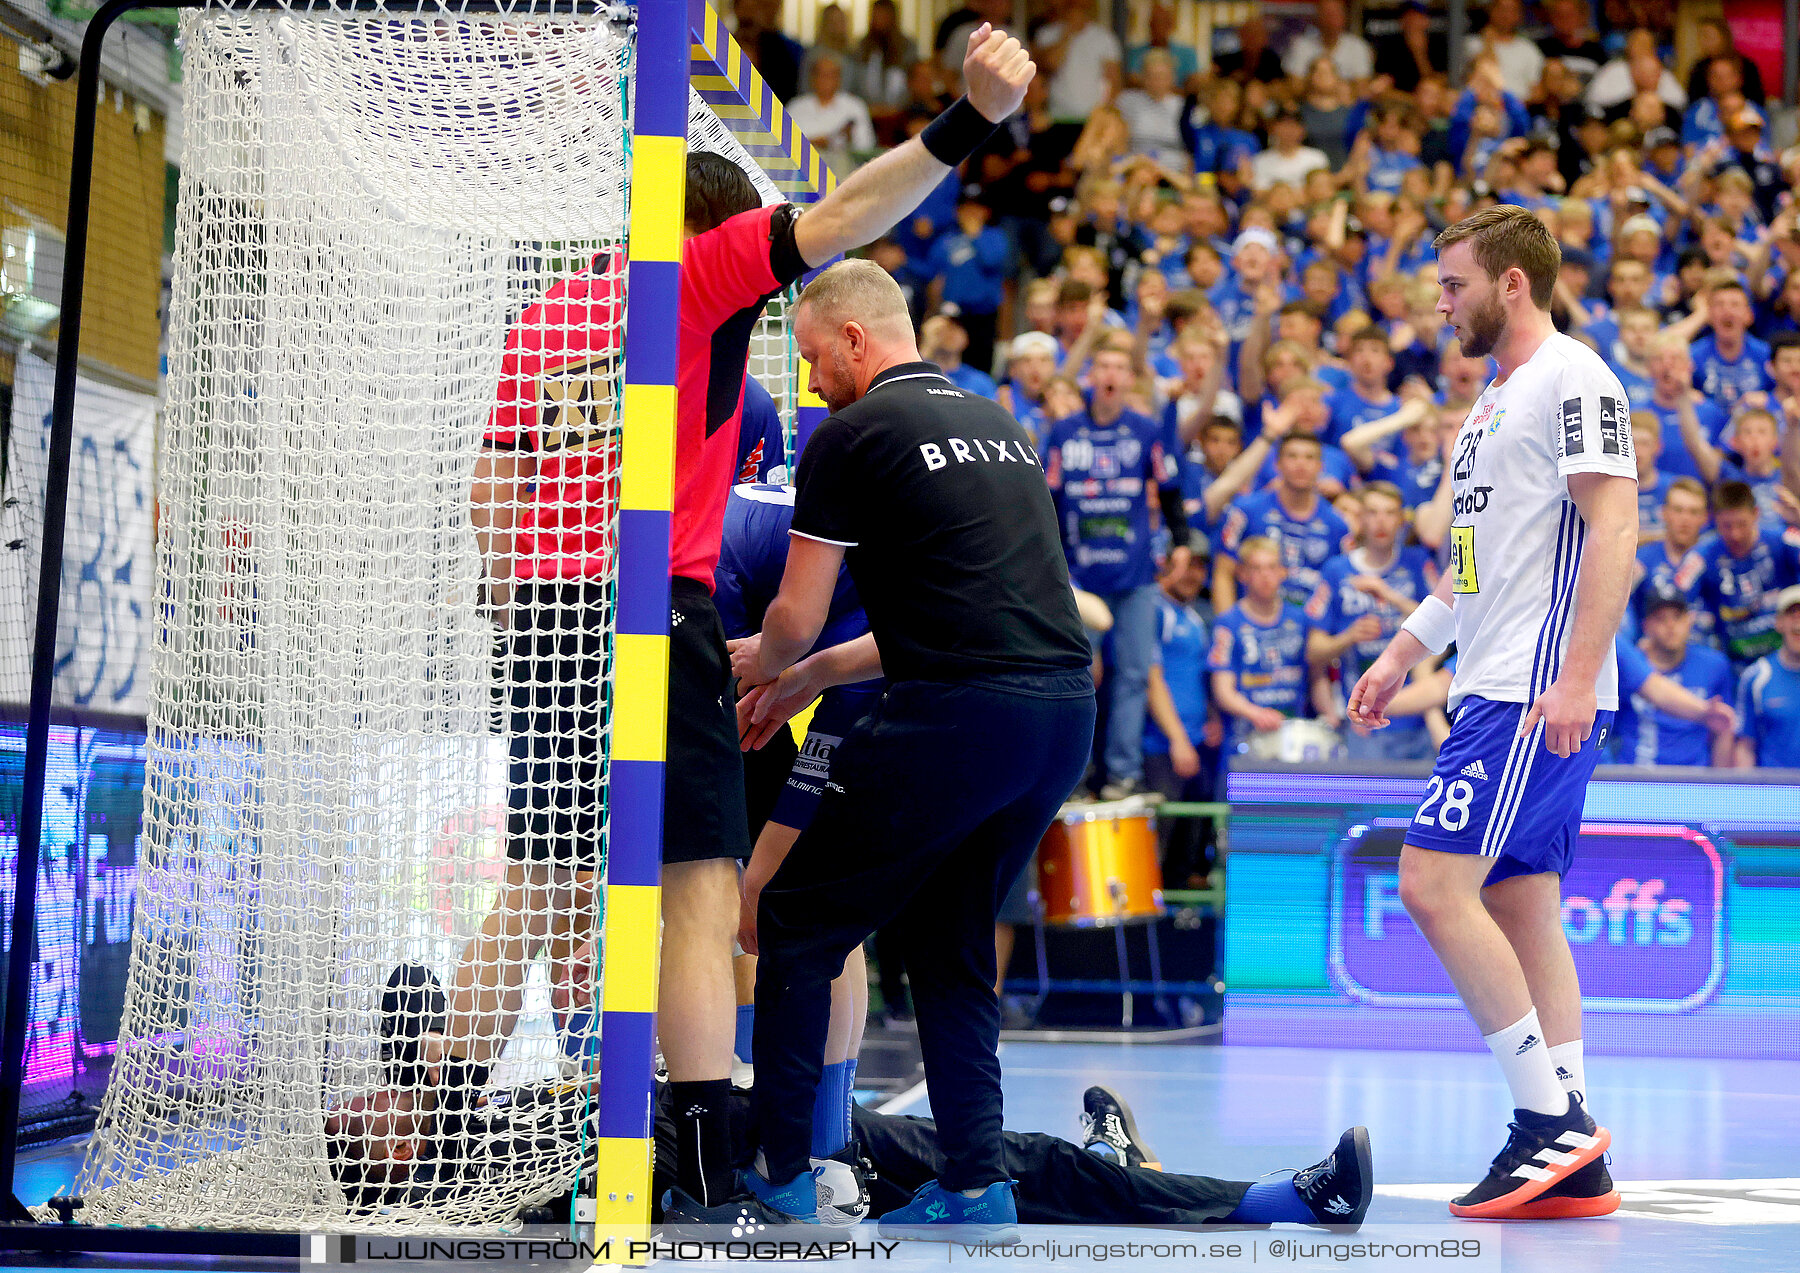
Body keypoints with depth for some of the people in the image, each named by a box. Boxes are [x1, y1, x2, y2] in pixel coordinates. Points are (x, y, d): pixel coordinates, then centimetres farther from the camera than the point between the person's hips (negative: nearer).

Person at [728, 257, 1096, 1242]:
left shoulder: (852, 435, -1)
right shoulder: (997, 422, 22)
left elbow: (798, 617, 1)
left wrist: (760, 664, 25)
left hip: (957, 718, -8)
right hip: (1065, 705, 8)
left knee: (797, 924, 5)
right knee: (949, 941, 18)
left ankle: (776, 1170, 8)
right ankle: (977, 1184, 14)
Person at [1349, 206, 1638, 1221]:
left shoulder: (1574, 378, -9)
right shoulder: (1496, 398, 22)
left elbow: (1614, 531, -17)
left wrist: (1575, 678, -24)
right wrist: (1403, 654, 26)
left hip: (1538, 694, -10)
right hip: (1496, 687, 10)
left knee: (1434, 884, -15)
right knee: (1523, 908, 6)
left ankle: (1553, 1117, -10)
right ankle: (1573, 1162, 7)